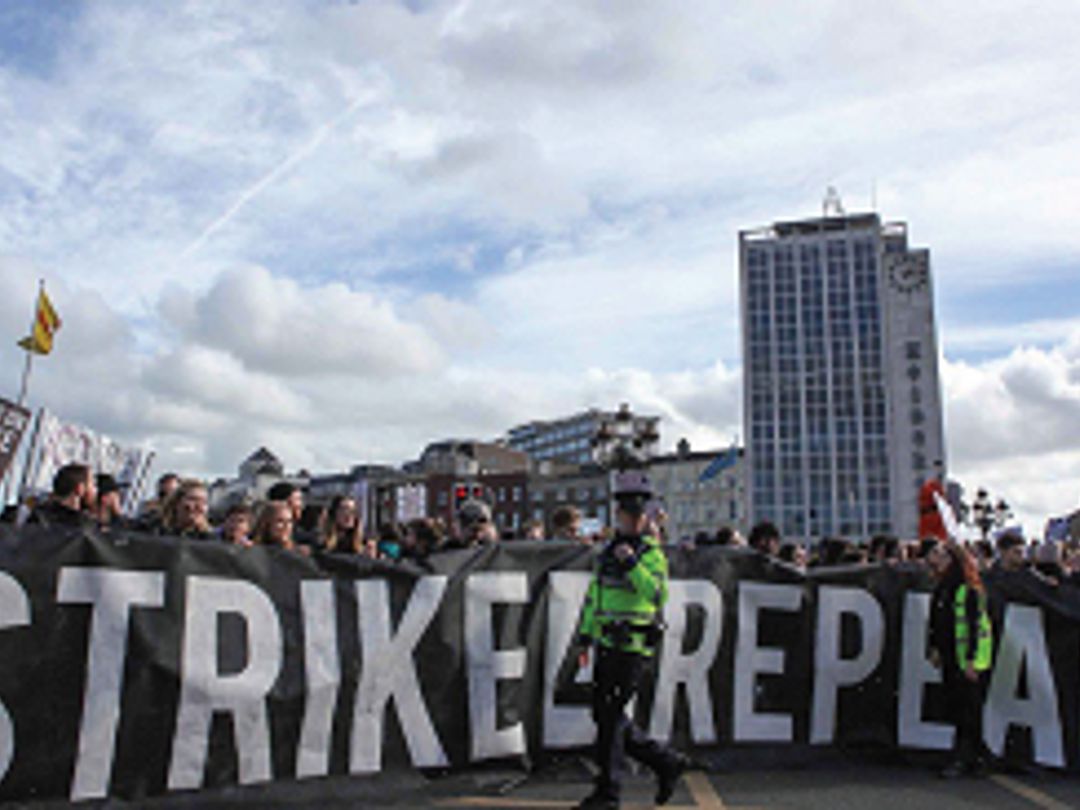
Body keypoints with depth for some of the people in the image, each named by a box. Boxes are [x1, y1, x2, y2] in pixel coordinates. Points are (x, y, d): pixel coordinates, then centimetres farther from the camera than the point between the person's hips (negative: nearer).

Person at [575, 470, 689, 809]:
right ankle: (666, 762, 23)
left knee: (610, 716, -6)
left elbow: (657, 593, -22)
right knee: (604, 715, 11)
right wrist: (585, 637, 18)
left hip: (633, 646, -7)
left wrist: (632, 564, -29)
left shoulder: (652, 554, -6)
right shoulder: (607, 551, 14)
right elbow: (593, 596, 20)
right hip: (607, 644, 7)